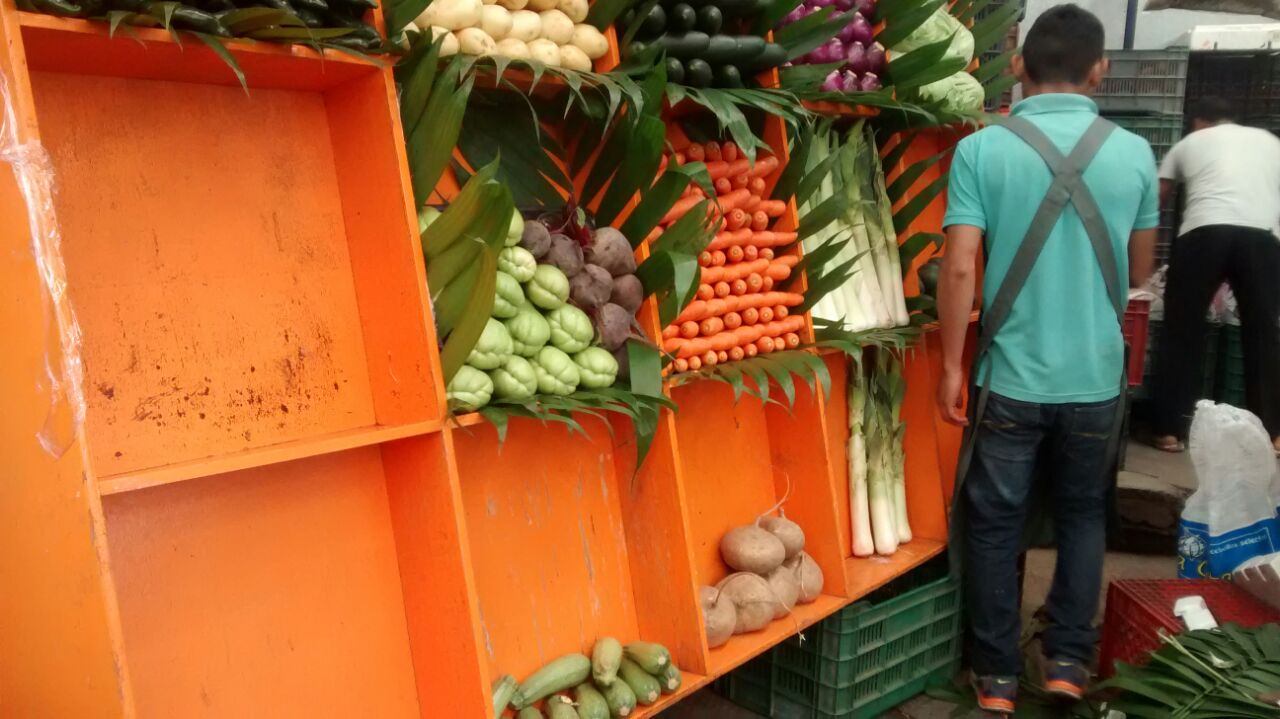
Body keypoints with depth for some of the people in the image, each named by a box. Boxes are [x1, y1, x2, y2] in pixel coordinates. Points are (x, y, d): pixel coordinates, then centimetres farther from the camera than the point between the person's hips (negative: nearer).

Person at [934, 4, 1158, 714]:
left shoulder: (981, 150, -9)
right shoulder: (1134, 153, -1)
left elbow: (958, 267, -14)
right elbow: (1139, 269, 9)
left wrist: (951, 367, -6)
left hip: (1010, 376, -2)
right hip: (1096, 377, 2)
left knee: (993, 525, 11)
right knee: (1082, 514, 21)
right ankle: (1068, 662, 25)